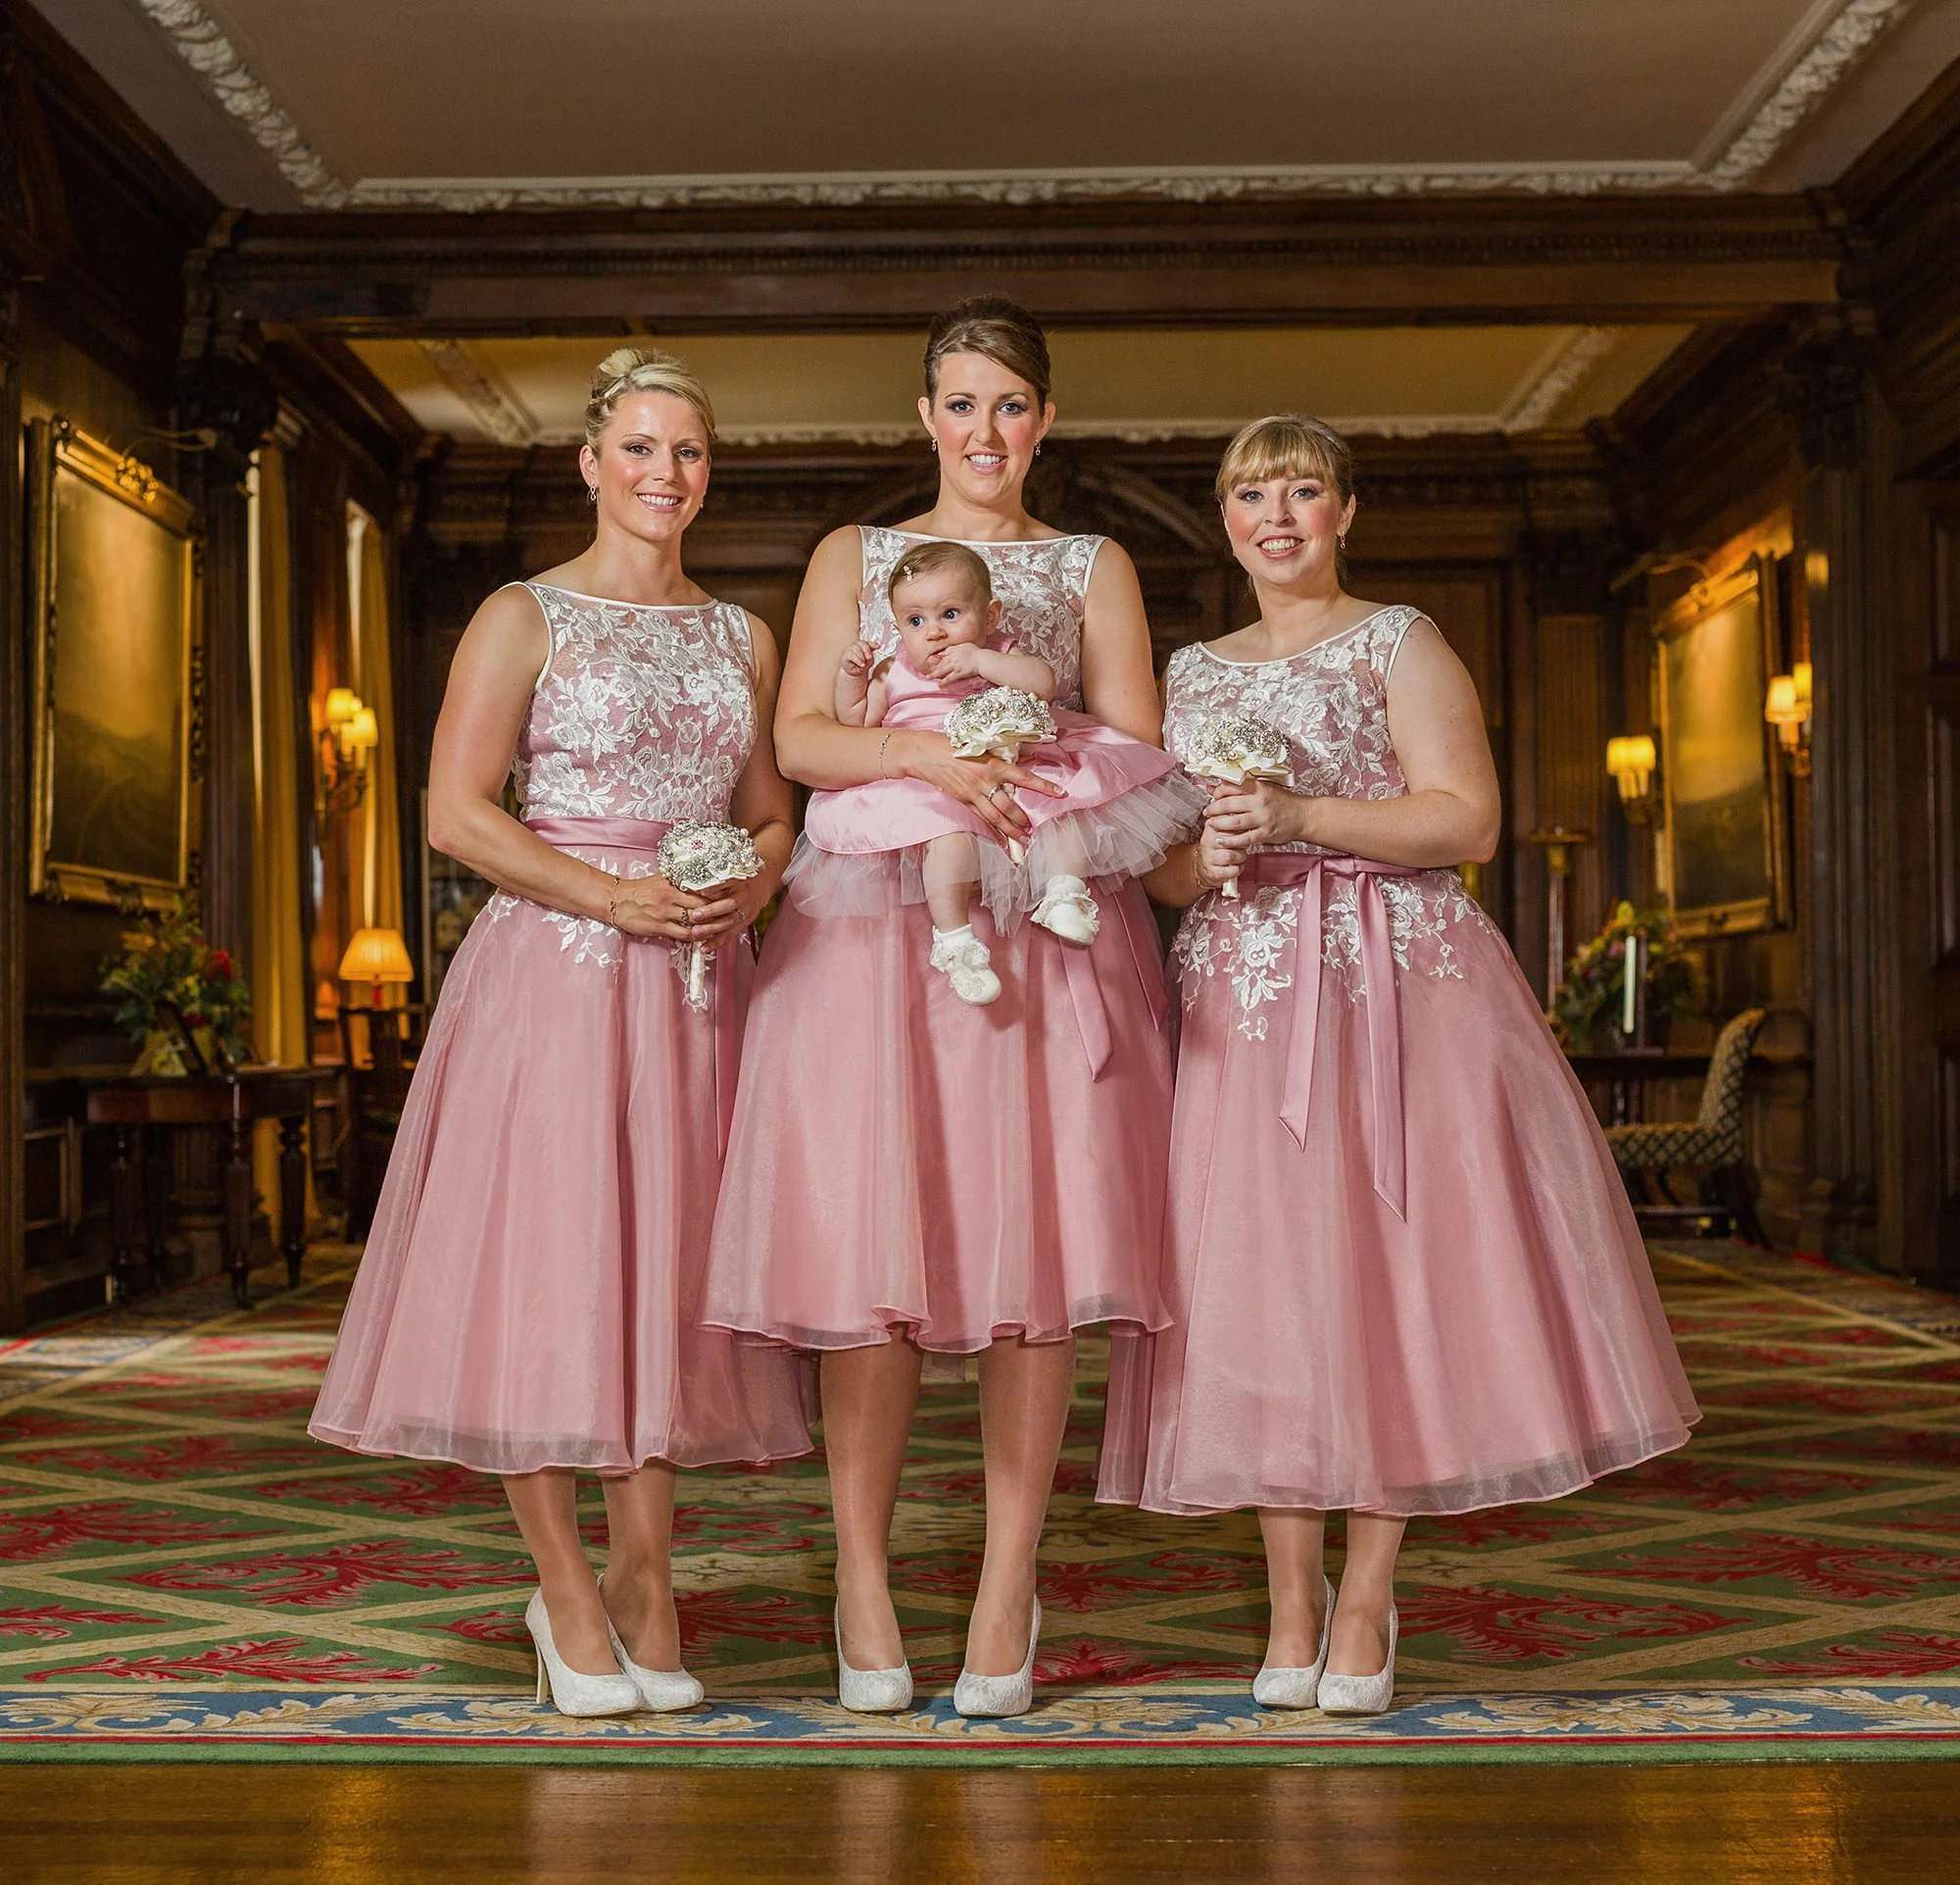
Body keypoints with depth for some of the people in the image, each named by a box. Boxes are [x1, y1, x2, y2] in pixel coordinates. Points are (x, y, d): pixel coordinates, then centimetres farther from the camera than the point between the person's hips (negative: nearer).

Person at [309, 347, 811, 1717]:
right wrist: (610, 896, -16)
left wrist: (749, 891, -5)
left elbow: (773, 816, 18)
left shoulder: (742, 637, 14)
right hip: (552, 972, -4)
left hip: (695, 984, 4)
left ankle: (641, 1573, 15)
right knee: (544, 1261, -4)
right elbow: (458, 813, -6)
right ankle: (570, 1592, 7)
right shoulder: (527, 619, 0)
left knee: (664, 1268, 4)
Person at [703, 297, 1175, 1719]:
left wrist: (1005, 750, -10)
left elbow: (1138, 757, 7)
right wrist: (926, 755, -15)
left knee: (1030, 1236, -6)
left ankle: (1010, 1584, 2)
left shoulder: (1095, 568, 18)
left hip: (1050, 929, 0)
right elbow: (801, 740, 3)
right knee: (871, 1242, -8)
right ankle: (862, 1576, 3)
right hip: (876, 928, 0)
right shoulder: (854, 558, 17)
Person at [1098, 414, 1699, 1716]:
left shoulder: (1399, 644, 4)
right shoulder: (1190, 674, 18)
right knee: (1259, 1280, -1)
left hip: (1397, 987, -4)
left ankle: (1367, 1599, 2)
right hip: (1242, 1005, 4)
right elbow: (1155, 864, 17)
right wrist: (1204, 858, -6)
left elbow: (1468, 821, -7)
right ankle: (1293, 1599, 7)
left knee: (1387, 1268, -6)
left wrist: (1300, 814, -16)